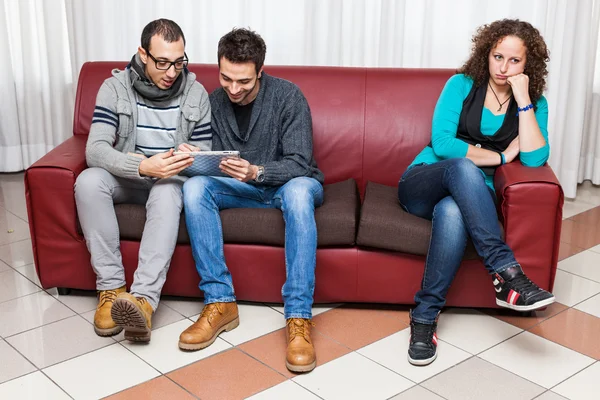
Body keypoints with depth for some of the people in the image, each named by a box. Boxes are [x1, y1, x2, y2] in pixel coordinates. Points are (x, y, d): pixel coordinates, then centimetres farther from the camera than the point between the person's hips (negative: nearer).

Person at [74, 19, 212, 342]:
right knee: (88, 181, -32)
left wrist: (193, 158, -27)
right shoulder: (115, 87, -9)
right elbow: (95, 150, -20)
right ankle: (111, 287, -27)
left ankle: (144, 299, -48)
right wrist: (143, 166, -38)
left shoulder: (196, 94, -5)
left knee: (168, 191, -37)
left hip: (170, 179, 0)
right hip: (127, 177, 1)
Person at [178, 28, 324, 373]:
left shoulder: (288, 96, -15)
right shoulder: (214, 102, -2)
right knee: (194, 187, -25)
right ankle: (220, 303, -26)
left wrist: (256, 172, -38)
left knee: (298, 190, -40)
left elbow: (299, 165, -20)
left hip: (290, 184, -3)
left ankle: (299, 317, -42)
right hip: (243, 189, 4)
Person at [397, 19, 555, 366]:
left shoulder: (535, 103, 5)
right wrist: (500, 156, -9)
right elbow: (442, 143, -12)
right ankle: (505, 271, -42)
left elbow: (534, 158, -12)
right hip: (422, 185, 0)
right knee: (463, 167, -38)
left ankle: (425, 316, -33)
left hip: (471, 197, 1)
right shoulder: (462, 85, 0)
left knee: (452, 212, -39)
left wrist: (523, 100, -15)